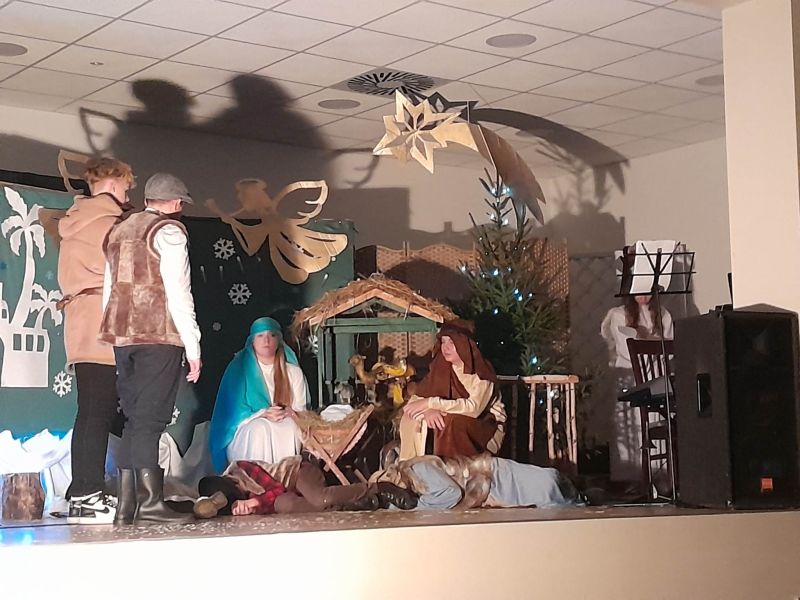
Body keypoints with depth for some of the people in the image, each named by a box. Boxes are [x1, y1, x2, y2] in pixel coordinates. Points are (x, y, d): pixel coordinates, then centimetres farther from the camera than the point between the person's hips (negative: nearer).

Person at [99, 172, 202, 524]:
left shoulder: (118, 231, 21)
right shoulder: (168, 231, -2)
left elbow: (109, 290, 18)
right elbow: (179, 292, -9)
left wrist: (117, 336, 16)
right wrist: (193, 347, -8)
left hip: (121, 334, 7)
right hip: (159, 336, -7)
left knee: (134, 419, 8)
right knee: (150, 418, -8)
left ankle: (126, 506, 5)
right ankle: (150, 501, -11)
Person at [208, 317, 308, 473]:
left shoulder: (293, 372, 12)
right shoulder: (239, 370, 4)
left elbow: (301, 409, 8)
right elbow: (234, 411, -1)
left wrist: (289, 412, -16)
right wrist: (262, 414, -19)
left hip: (286, 432, 2)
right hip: (246, 431, -2)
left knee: (290, 426, -32)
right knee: (260, 427, -35)